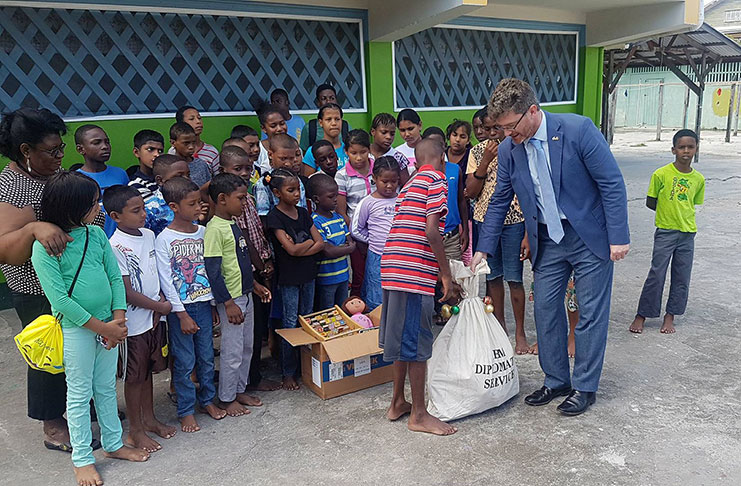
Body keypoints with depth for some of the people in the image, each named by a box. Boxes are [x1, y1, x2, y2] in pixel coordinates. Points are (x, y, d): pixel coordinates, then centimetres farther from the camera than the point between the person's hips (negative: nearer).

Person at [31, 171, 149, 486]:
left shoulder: (96, 234, 1)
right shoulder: (45, 247, -15)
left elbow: (115, 277, 2)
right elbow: (59, 298, -18)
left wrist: (118, 319, -9)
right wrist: (101, 327, -16)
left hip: (108, 324, 5)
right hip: (75, 328, -5)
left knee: (106, 388, 18)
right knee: (80, 394, 8)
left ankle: (114, 444, 34)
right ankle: (82, 459, 24)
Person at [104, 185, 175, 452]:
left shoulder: (149, 235, 3)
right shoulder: (115, 247, -19)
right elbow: (127, 292, -19)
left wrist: (160, 302, -1)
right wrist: (160, 306, -10)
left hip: (154, 317, 7)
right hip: (134, 322, -7)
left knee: (148, 370, 20)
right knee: (134, 376, 8)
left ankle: (149, 418, 36)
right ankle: (135, 430, 23)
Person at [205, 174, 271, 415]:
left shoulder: (233, 224, 9)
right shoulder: (214, 229, -19)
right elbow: (213, 271, -21)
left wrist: (253, 284, 20)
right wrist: (228, 303, -20)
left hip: (245, 295, 9)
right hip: (230, 299, -9)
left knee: (246, 347, 18)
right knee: (232, 351, 3)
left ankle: (240, 390, 32)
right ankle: (227, 398, 19)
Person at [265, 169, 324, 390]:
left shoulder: (302, 213, 6)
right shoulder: (275, 217, -12)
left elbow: (320, 243, 0)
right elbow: (291, 249, -20)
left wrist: (299, 249, -15)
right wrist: (310, 241, -5)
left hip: (308, 274, 6)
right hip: (288, 277, -6)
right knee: (290, 323, 1)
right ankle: (288, 373, 11)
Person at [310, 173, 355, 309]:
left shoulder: (338, 217, 7)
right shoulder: (315, 222, -18)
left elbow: (351, 242, 7)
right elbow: (327, 251, -23)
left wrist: (337, 248, -13)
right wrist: (348, 248, -10)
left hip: (343, 274, 7)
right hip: (326, 278, -7)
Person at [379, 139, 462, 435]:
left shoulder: (410, 184, 24)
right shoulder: (436, 178, -2)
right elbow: (431, 230, -14)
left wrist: (445, 277, 27)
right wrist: (446, 276, -8)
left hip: (393, 268, 9)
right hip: (414, 272, -9)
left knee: (403, 338, 18)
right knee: (417, 343, -1)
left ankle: (398, 403, 29)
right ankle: (419, 415, 10)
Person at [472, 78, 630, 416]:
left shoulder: (578, 129, -18)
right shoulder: (508, 149, -4)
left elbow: (612, 183, -14)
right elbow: (499, 202, 6)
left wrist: (619, 237, -14)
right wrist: (482, 250, 4)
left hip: (590, 237, -4)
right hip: (548, 241, 5)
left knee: (591, 313, 4)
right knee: (545, 310, 9)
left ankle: (584, 387, 20)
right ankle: (556, 381, 26)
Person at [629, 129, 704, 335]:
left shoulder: (698, 179, 2)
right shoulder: (661, 174, -9)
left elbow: (693, 204, 14)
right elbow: (650, 202, -2)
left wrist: (683, 216, 0)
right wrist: (668, 212, -5)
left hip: (688, 233, 4)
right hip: (665, 232, -4)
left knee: (682, 278, 8)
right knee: (656, 275, -2)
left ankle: (670, 316, 21)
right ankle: (641, 315, 10)